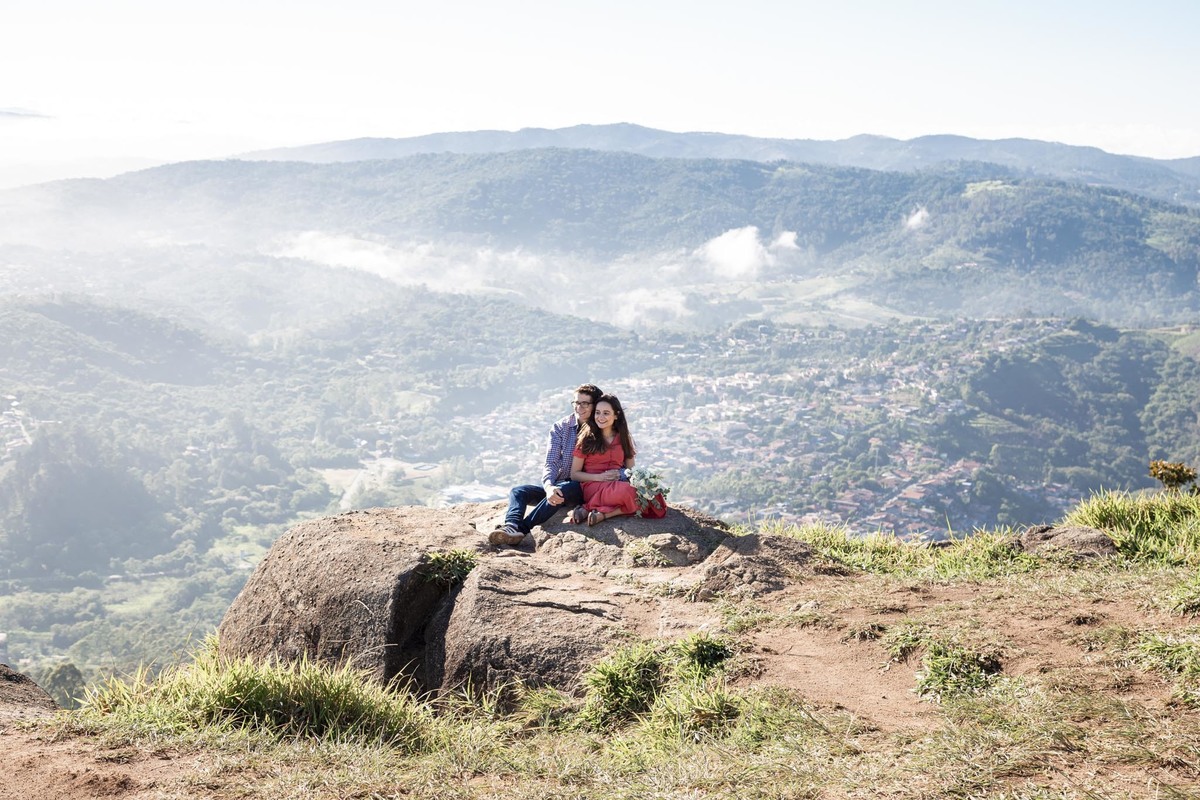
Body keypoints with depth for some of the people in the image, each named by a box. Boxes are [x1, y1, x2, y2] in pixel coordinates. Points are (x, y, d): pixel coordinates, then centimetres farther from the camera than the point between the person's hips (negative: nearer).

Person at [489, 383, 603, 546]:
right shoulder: (560, 427, 8)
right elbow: (551, 462, -1)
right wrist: (549, 486, -24)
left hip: (582, 488, -4)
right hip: (557, 484, 5)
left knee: (562, 490, -37)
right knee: (517, 491, -18)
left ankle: (521, 529, -43)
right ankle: (512, 527, -48)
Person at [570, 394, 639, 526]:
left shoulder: (623, 438, 16)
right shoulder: (586, 438, 6)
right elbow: (574, 474, 5)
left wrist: (623, 476, -6)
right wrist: (600, 477, -11)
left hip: (618, 484, 5)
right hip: (593, 486, -5)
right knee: (624, 491, -38)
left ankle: (601, 514, -23)